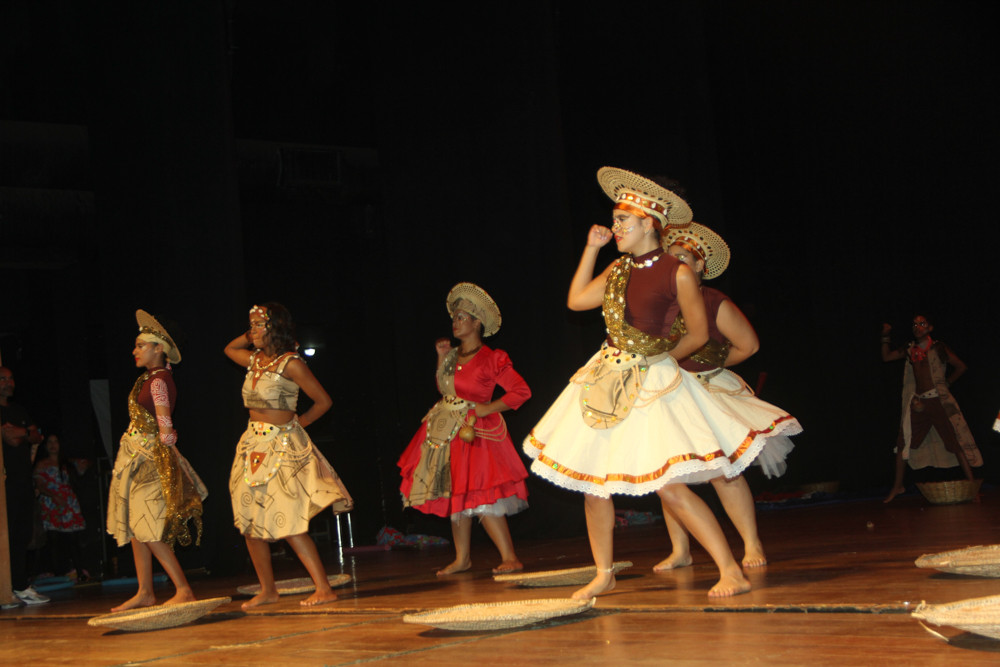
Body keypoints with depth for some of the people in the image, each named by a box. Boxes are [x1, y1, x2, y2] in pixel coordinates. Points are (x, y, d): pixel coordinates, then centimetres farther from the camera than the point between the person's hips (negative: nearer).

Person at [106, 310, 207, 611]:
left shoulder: (158, 380, -16)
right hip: (136, 457, 9)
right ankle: (145, 593, 15)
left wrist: (163, 459, -16)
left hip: (149, 458, -9)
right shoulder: (148, 378, 11)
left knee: (150, 532, -10)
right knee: (136, 529, 10)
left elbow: (165, 427, -17)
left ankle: (184, 590, -9)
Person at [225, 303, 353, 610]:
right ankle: (267, 590, 19)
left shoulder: (290, 363, -11)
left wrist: (298, 422, 1)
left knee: (288, 524, -13)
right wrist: (253, 335, 15)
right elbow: (229, 349, 31)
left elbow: (323, 400, -6)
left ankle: (324, 588, -9)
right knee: (249, 523, 8)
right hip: (253, 446, 8)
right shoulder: (255, 360, 10)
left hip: (281, 446, -8)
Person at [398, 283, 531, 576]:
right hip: (447, 431, 8)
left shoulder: (491, 359, -11)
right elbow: (442, 388, 16)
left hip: (474, 432, -8)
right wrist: (441, 357, 9)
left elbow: (521, 391, -13)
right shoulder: (454, 356, 11)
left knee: (480, 497, -12)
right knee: (455, 496, 12)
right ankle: (462, 558, 22)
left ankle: (510, 558, -7)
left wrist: (489, 408, -17)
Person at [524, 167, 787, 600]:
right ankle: (604, 575, 22)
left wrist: (657, 359, 8)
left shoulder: (677, 274, -10)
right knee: (591, 483, 7)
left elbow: (698, 334, -2)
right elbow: (575, 300, 11)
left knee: (670, 485, -16)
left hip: (652, 384, -6)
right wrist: (591, 248, 9)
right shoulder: (618, 269, 8)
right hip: (606, 381, 7)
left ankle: (731, 571, -8)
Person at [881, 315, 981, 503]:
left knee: (954, 442, -8)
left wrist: (945, 383, 6)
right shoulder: (910, 350, 14)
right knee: (902, 442, 2)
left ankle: (971, 482, -5)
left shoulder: (938, 348, 1)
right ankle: (897, 486, 13)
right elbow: (886, 357, 21)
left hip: (938, 400, -5)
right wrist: (886, 337, 12)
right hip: (917, 402, 5)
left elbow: (961, 367, 4)